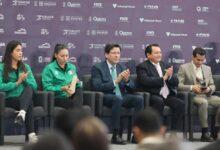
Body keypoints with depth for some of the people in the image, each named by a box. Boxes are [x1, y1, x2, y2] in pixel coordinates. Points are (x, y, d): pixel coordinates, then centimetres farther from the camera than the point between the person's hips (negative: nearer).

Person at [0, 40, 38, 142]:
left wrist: (25, 79, -8)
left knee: (29, 88, -33)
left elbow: (34, 86, 11)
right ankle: (31, 134, -46)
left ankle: (22, 114, -57)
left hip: (25, 98, 4)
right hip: (10, 99, -4)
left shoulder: (26, 67, 20)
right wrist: (17, 82, -11)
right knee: (29, 103, -35)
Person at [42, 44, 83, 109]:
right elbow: (47, 87, -5)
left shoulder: (72, 67, 21)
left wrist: (76, 82, -2)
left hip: (72, 96, 5)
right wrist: (62, 88, -17)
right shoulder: (49, 68, 5)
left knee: (79, 90, -31)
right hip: (58, 98, -5)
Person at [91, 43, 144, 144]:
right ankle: (115, 135, -35)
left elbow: (131, 88, 14)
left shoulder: (122, 67, 17)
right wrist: (115, 81, -21)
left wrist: (127, 80, -9)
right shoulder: (97, 68, 0)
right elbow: (97, 87, -15)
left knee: (139, 99, -22)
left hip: (122, 96, 5)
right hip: (106, 97, -5)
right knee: (118, 99, -38)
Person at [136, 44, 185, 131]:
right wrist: (163, 78, -17)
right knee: (159, 101, -36)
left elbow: (176, 82, 17)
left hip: (167, 95, 6)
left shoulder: (163, 65, 22)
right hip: (153, 95, -6)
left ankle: (173, 132, -15)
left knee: (181, 104, -20)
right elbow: (146, 81, -18)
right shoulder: (142, 67, 2)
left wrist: (170, 76, -6)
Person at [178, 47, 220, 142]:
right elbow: (178, 85, -6)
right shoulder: (184, 68, 4)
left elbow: (212, 85, 20)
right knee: (203, 102, -37)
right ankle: (205, 133, -35)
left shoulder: (207, 68, 20)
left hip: (206, 95, 5)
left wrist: (209, 89, -5)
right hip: (192, 96, -5)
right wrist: (192, 87, -21)